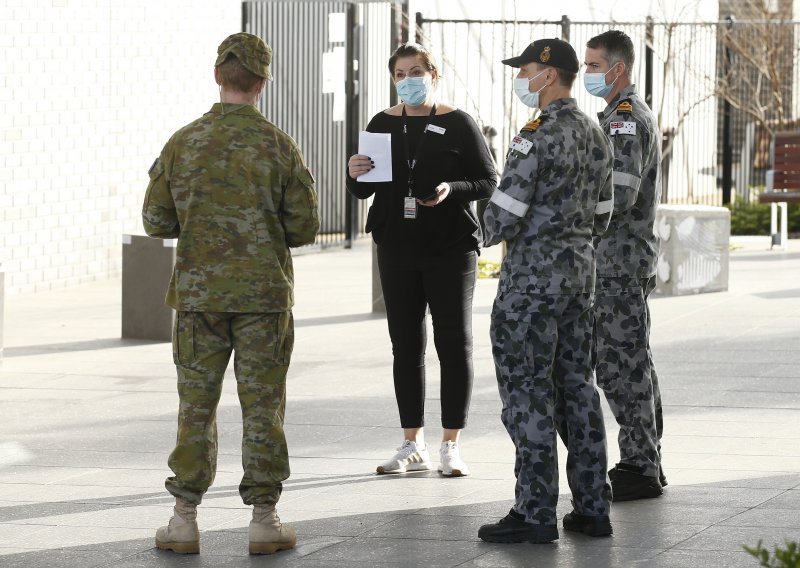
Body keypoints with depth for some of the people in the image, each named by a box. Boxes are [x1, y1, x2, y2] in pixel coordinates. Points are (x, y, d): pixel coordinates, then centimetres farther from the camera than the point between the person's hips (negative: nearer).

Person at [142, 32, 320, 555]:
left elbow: (157, 221, 1)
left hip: (198, 293, 1)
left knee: (196, 407, 7)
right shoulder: (278, 145, -6)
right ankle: (264, 519, 6)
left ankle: (185, 521, 7)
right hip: (263, 295, -1)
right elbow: (305, 227, -4)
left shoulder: (183, 143, -2)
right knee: (262, 408, 4)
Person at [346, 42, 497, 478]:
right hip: (397, 249, 4)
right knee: (406, 346, 7)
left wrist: (453, 189, -21)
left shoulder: (458, 124, -3)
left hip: (451, 248, -4)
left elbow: (489, 181, -3)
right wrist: (355, 176, -10)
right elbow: (363, 192, 12)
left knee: (455, 344, -2)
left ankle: (451, 445, 4)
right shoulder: (382, 125, 8)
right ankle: (413, 446, 13)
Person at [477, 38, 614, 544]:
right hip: (580, 271, 9)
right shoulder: (594, 136, 9)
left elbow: (504, 214, -19)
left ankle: (535, 514, -2)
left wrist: (493, 232, 3)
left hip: (532, 275, -9)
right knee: (575, 387, 11)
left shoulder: (536, 138, -19)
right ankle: (592, 508, 12)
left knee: (527, 392, -3)